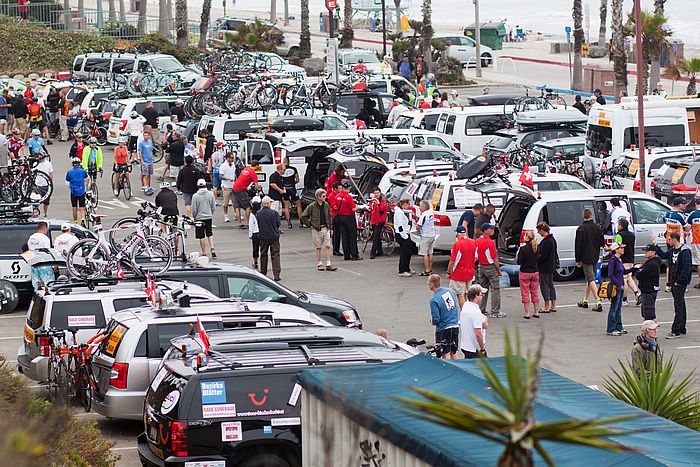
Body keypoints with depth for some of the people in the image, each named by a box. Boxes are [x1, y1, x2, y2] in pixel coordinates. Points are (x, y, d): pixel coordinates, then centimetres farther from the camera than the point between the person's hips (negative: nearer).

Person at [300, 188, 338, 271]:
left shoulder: (326, 205, 5)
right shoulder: (312, 206, -9)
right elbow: (303, 217, -4)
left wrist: (330, 225, 14)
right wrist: (309, 224, -5)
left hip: (325, 228, 3)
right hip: (316, 229, -3)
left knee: (328, 246, -3)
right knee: (318, 247, 5)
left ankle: (328, 265, -1)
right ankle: (319, 264, 14)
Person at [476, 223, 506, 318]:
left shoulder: (478, 241, 3)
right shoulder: (490, 242, -19)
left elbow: (476, 257, 9)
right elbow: (495, 258, -16)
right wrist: (499, 271, -8)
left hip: (481, 267, 7)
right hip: (491, 267, -7)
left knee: (483, 289, 16)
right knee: (495, 289, -2)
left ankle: (481, 310, 19)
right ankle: (495, 312, -2)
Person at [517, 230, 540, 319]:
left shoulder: (523, 249, -17)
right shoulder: (537, 248, -3)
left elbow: (519, 262, -13)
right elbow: (538, 259, 6)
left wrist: (518, 253, 1)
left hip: (525, 273, -5)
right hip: (535, 272, 5)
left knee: (525, 293, 3)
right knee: (535, 293, 15)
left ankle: (527, 313, 2)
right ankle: (536, 312, 17)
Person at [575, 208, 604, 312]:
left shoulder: (581, 229, -12)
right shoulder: (596, 227, 3)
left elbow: (578, 245, -11)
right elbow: (602, 242, 7)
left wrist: (577, 260, -5)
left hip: (586, 258, -6)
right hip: (595, 257, 6)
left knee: (591, 279, -8)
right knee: (589, 278, 18)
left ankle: (598, 302, -19)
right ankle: (585, 301, 28)